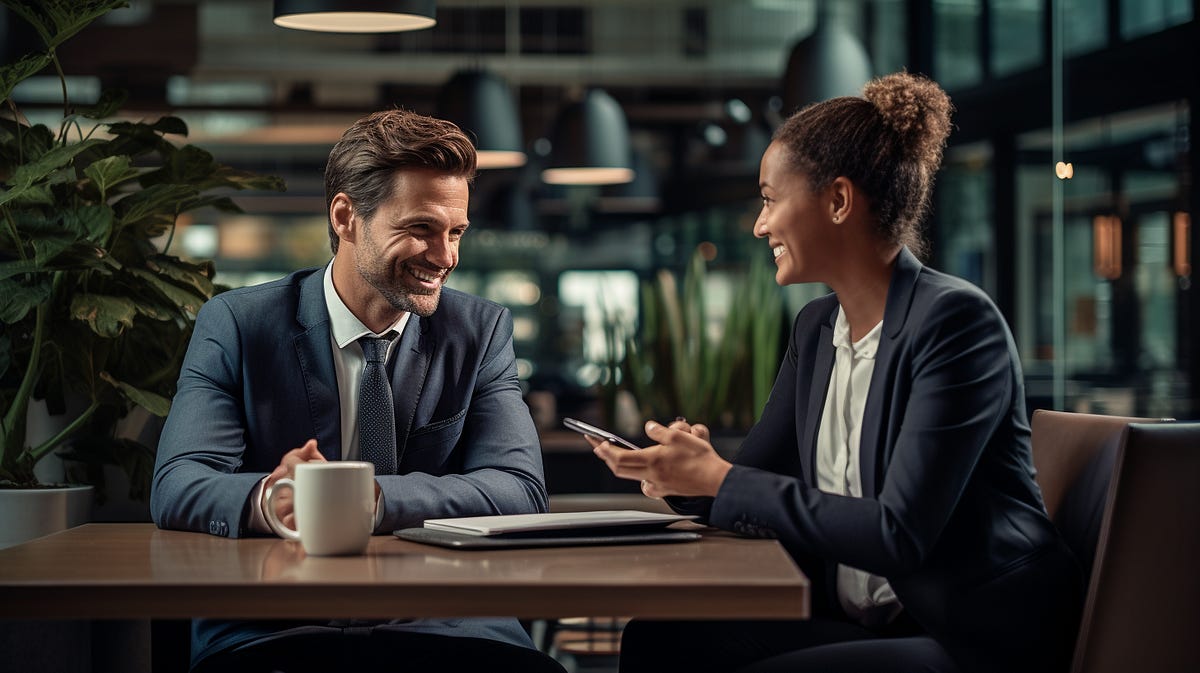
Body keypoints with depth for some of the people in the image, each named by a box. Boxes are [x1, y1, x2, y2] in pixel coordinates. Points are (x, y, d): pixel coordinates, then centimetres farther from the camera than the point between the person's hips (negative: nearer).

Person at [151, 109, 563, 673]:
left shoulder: (482, 331, 10)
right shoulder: (235, 325, 6)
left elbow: (520, 491, -4)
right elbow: (176, 488, -6)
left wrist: (368, 497, -21)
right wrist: (264, 500, -31)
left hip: (440, 626, 2)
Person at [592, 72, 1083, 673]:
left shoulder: (955, 320, -15)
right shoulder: (817, 329, 11)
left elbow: (899, 536, -22)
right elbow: (753, 480, 13)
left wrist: (719, 479, -18)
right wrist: (686, 472, -11)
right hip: (856, 624, 7)